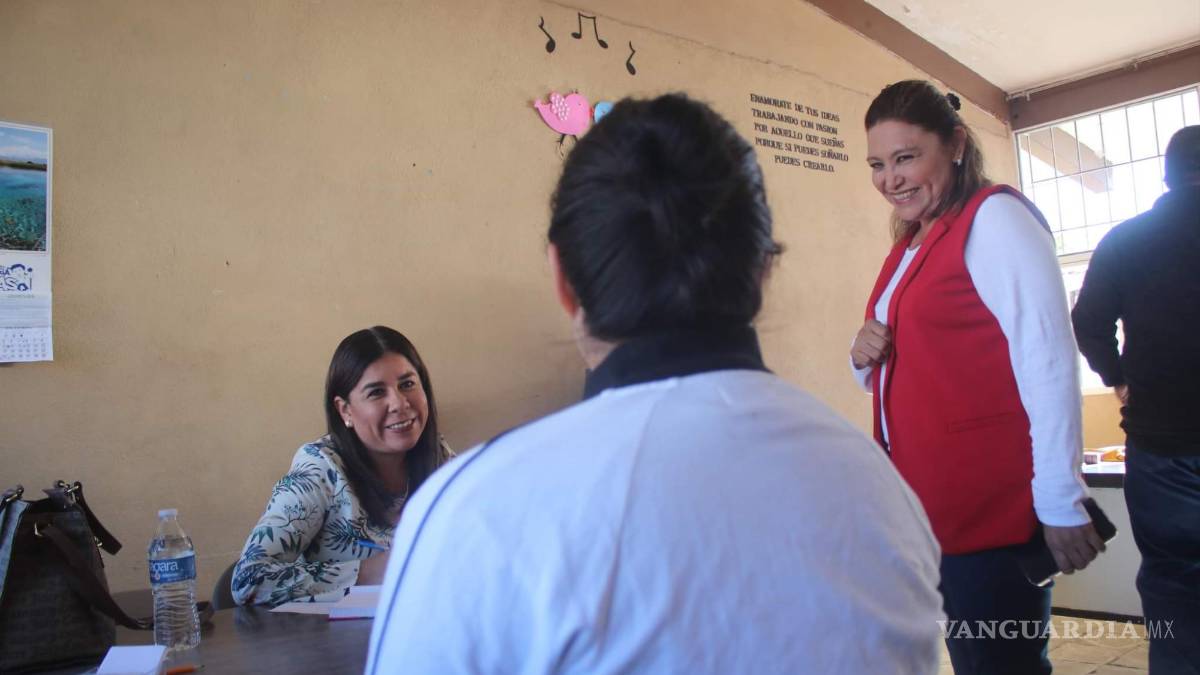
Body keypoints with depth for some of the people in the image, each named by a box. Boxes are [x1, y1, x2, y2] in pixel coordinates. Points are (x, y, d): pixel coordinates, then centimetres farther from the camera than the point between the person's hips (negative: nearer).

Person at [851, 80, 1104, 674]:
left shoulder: (993, 217, -10)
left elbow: (1048, 362, -17)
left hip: (991, 510, -8)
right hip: (929, 508, 8)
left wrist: (1061, 504, -18)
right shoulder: (909, 244, 15)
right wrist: (865, 357, 0)